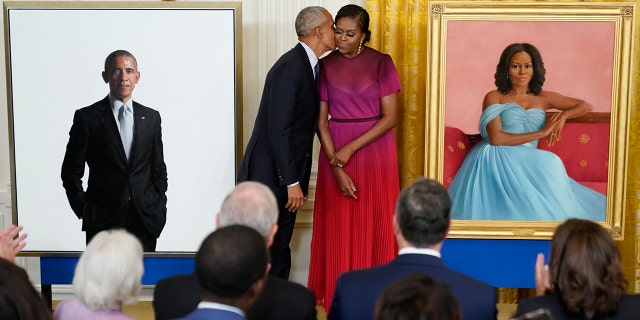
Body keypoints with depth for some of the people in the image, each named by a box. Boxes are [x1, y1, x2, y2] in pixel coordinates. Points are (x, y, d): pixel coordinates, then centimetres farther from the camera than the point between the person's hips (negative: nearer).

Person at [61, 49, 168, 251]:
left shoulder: (151, 117, 10)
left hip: (145, 221, 3)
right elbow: (71, 172, 2)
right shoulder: (87, 117, 0)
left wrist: (159, 208, 6)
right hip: (102, 224, -2)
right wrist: (84, 211, -3)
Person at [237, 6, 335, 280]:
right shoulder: (290, 67, -17)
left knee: (280, 251, 13)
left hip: (287, 175, 9)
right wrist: (292, 182, -19)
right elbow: (278, 129, -21)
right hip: (270, 175, -9)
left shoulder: (308, 66, 12)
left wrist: (298, 180, 12)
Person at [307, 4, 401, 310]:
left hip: (374, 150, -1)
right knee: (338, 224, 3)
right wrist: (337, 167, -10)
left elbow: (390, 117, -6)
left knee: (373, 224, 2)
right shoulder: (325, 66, 2)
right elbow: (321, 121, -1)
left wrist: (350, 149, -14)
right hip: (335, 152, 1)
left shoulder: (381, 63, -3)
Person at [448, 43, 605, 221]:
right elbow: (496, 138, -9)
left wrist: (564, 115, -1)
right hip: (496, 159, -3)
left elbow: (585, 106, 22)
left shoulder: (543, 99, 18)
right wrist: (541, 133, -6)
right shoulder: (494, 98, 7)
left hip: (526, 163, 3)